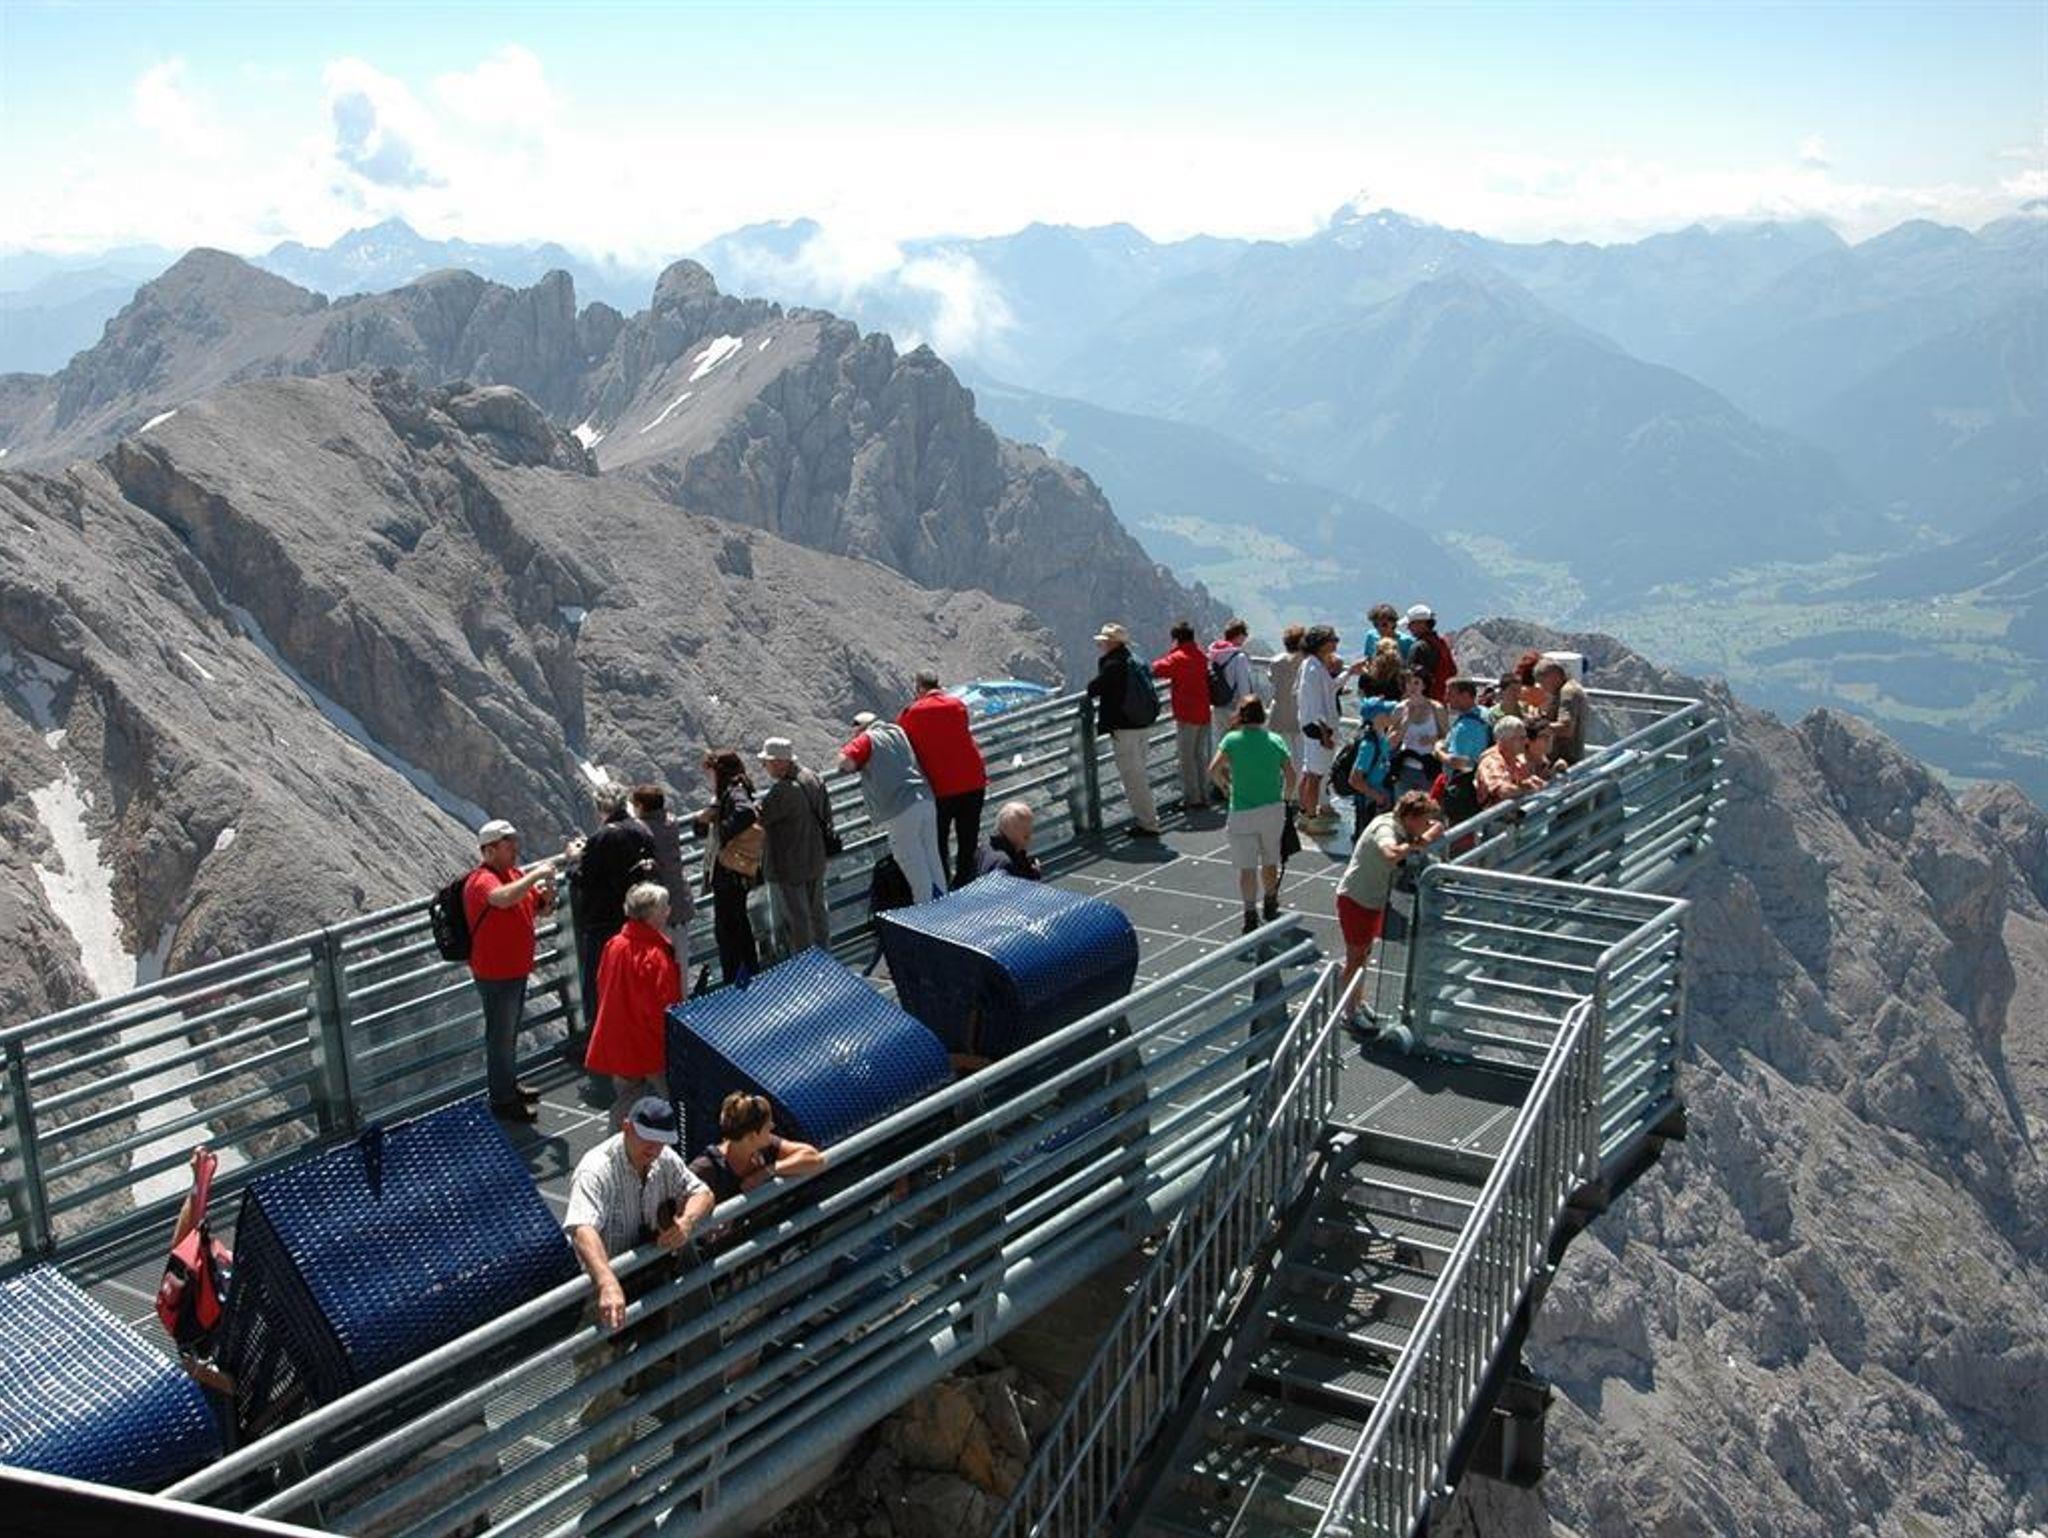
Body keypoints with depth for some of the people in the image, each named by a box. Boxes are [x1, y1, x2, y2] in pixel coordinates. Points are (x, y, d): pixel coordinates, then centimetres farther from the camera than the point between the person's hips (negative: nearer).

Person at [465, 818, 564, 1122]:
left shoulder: (515, 874, 5)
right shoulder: (482, 880, -23)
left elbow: (540, 908, 14)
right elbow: (503, 898, -46)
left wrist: (547, 895, -9)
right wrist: (535, 875, -37)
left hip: (517, 969, 9)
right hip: (495, 974, -9)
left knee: (511, 1032, 24)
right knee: (500, 1036, 3)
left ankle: (510, 1085, 40)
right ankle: (501, 1100, 16)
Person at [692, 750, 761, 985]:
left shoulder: (735, 792, -15)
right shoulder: (725, 794, 14)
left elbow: (746, 812, -38)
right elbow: (703, 829, 18)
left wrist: (725, 833, -27)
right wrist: (702, 820, -3)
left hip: (730, 872, -10)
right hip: (724, 871, 10)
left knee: (724, 928, -4)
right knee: (739, 923, 22)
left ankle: (732, 981, 1)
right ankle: (751, 971, 34)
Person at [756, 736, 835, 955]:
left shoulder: (783, 791, -27)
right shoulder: (812, 778, 1)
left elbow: (758, 819, -24)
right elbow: (826, 812, 11)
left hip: (788, 867, -9)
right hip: (816, 860, 9)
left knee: (794, 920, 4)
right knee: (817, 912, 22)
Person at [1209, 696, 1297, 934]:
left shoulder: (1232, 739, -6)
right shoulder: (1275, 741, 1)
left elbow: (1214, 769, -16)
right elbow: (1291, 775, -1)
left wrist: (1224, 785, 3)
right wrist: (1286, 798, 15)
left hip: (1242, 812, -3)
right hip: (1273, 808, 3)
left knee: (1247, 867, 1)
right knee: (1270, 860, 21)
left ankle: (1251, 915, -6)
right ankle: (1270, 905, 38)